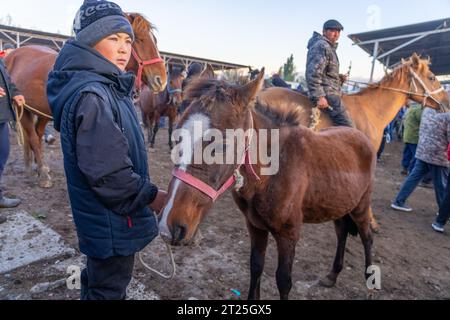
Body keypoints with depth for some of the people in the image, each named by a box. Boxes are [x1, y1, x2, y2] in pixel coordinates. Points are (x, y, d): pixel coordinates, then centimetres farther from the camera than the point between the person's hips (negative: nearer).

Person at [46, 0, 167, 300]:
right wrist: (151, 196, -18)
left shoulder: (109, 87, 6)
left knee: (98, 280, 29)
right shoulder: (90, 96, -25)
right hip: (113, 221, -9)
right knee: (110, 289, 12)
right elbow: (107, 173, -30)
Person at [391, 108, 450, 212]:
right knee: (441, 184, 7)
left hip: (422, 151, 6)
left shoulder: (427, 110, 5)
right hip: (438, 155, -6)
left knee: (414, 177, 11)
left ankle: (399, 202, 12)